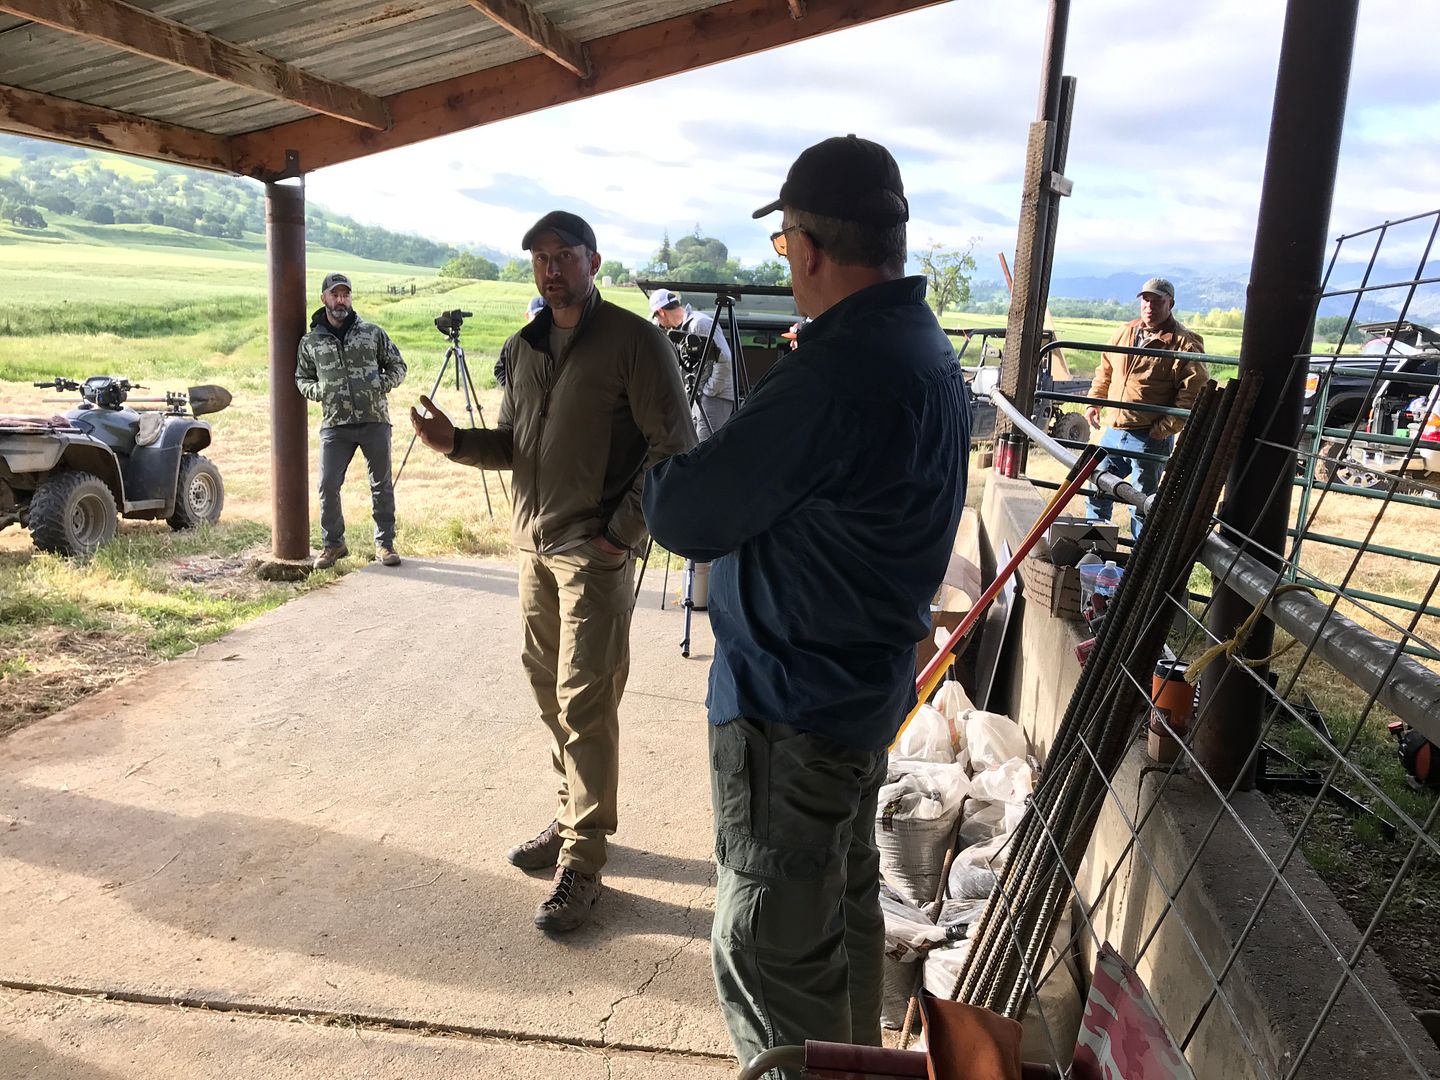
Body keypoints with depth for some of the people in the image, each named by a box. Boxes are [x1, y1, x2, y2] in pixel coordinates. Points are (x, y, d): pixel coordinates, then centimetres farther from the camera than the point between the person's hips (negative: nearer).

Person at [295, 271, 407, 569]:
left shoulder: (373, 332, 5)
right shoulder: (311, 341, 8)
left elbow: (398, 366, 11)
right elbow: (302, 378, 18)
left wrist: (382, 384, -7)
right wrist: (317, 390, -3)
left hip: (375, 421, 0)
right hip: (334, 425, 1)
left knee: (382, 485, 6)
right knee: (328, 487, -1)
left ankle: (385, 543, 19)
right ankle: (333, 544, 17)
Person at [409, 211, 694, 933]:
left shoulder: (634, 341, -9)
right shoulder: (522, 347, 13)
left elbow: (674, 448, -12)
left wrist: (621, 533, -15)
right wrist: (455, 442, -2)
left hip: (596, 552, -7)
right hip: (535, 545, 7)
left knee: (585, 705, -5)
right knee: (550, 691, 15)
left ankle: (581, 863, 6)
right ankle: (572, 818, 32)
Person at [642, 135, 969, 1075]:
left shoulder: (835, 370, -27)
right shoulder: (929, 346, 6)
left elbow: (686, 519, -22)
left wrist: (661, 474, -1)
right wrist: (721, 463, 5)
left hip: (790, 707, -10)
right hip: (868, 682, 10)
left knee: (768, 958, 6)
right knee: (845, 904, 27)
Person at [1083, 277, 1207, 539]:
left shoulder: (1184, 345, -10)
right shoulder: (1125, 332, 10)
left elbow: (1193, 394, -14)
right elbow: (1105, 369, 24)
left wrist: (1163, 429, -19)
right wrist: (1094, 401, 13)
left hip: (1150, 439, -6)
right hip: (1114, 431, 6)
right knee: (1096, 491, 15)